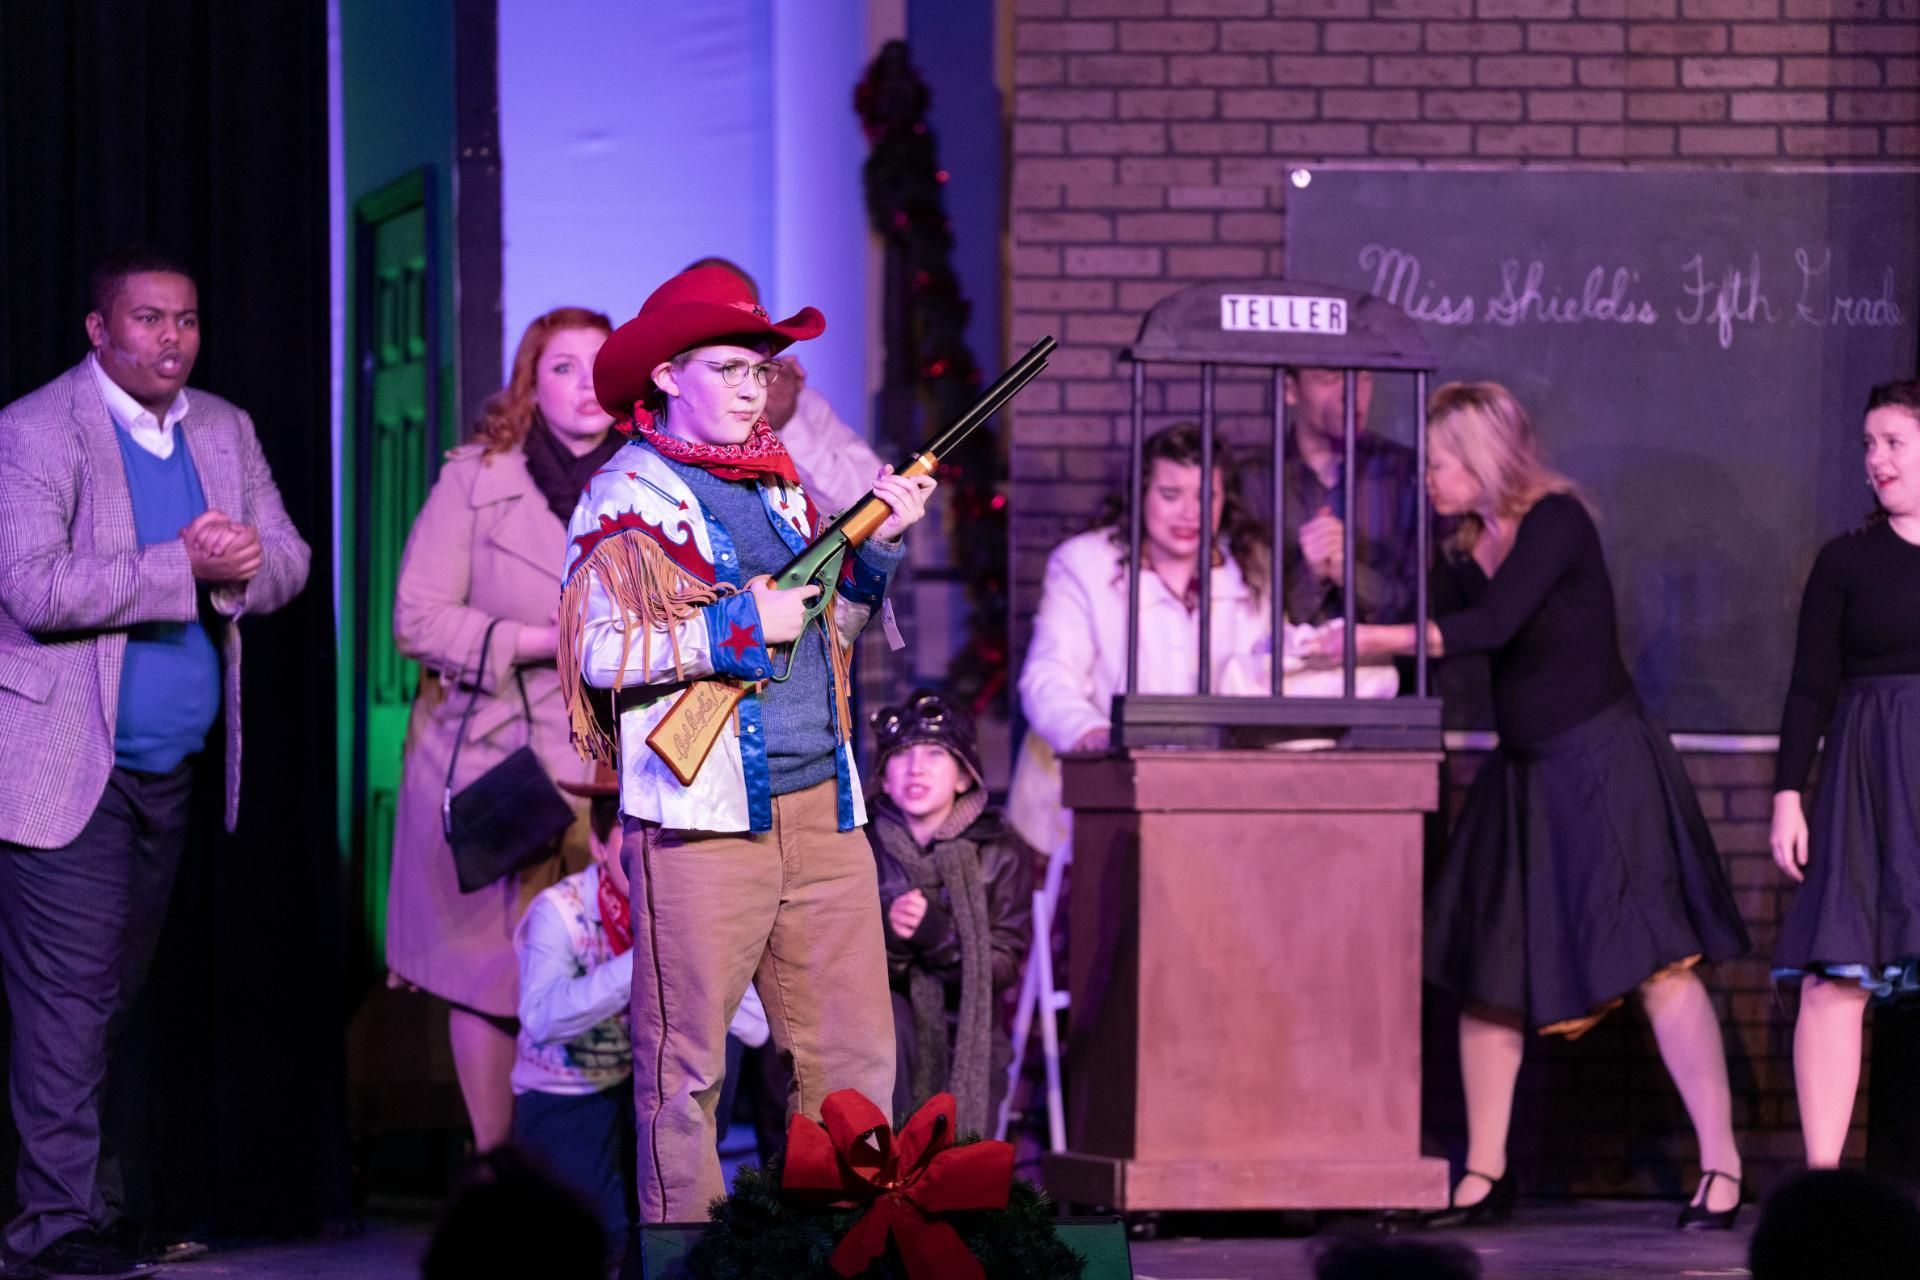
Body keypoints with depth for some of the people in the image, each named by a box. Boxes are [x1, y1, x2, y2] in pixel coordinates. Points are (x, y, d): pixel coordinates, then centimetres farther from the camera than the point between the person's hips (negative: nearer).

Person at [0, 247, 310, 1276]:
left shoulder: (225, 431, 12)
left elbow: (288, 560, 10)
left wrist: (246, 564, -14)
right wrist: (181, 565, -22)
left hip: (173, 768, 7)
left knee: (117, 993, 11)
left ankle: (102, 1193, 17)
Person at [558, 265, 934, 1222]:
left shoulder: (780, 487, 20)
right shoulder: (629, 497, -1)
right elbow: (600, 650, -12)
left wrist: (877, 543, 13)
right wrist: (742, 625, -12)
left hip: (820, 804, 6)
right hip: (704, 817, -6)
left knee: (855, 1055, 3)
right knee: (686, 1067, -3)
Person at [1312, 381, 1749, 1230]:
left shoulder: (1557, 522, -13)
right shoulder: (1468, 551, 10)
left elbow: (1492, 625, -24)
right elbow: (1428, 638, 8)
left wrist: (1372, 638, -25)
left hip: (1602, 765, -8)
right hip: (1524, 775, 8)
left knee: (1656, 962, -10)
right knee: (1486, 968, 5)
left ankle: (1721, 1168, -8)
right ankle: (1484, 1175, 11)